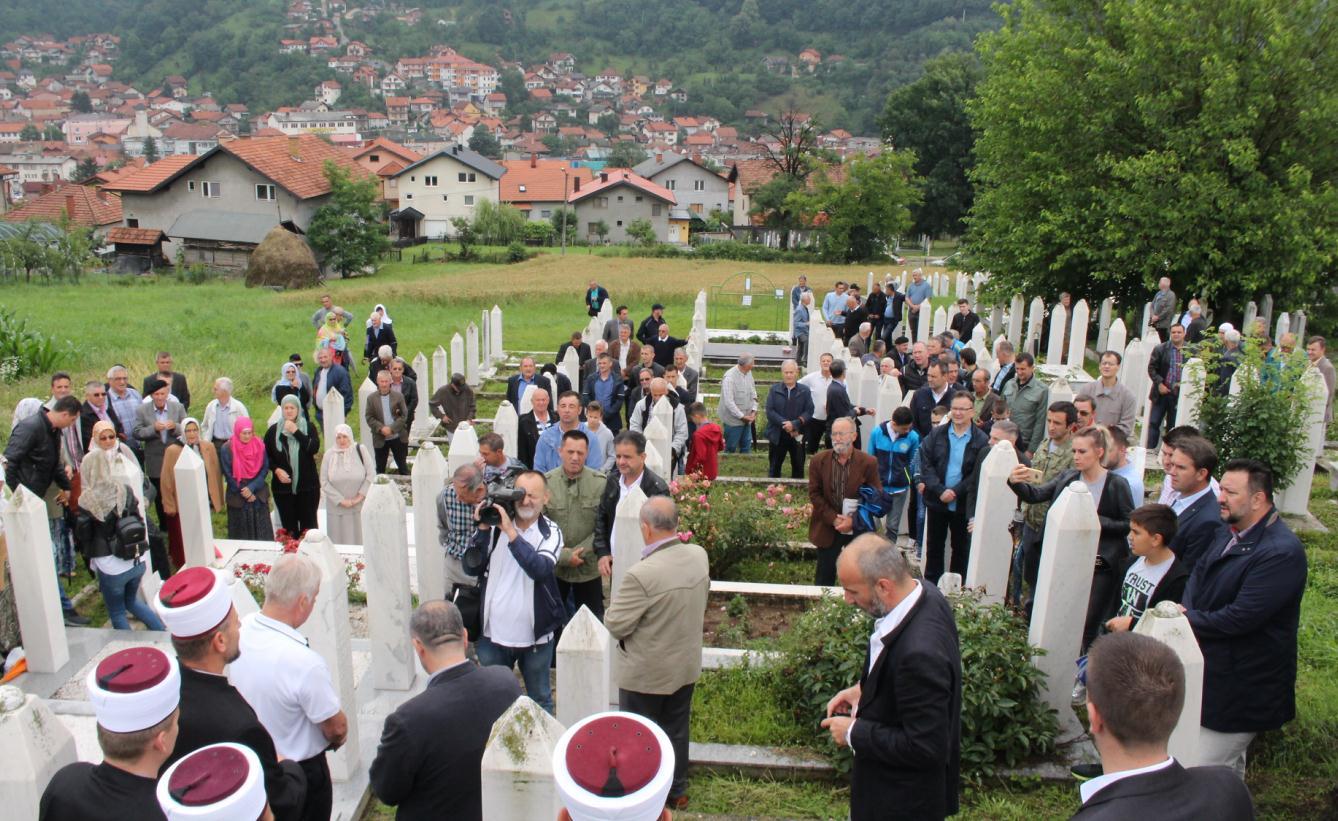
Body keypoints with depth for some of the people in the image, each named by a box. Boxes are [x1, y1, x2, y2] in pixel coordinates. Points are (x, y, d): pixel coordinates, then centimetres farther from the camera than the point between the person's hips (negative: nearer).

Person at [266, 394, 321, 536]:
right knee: (288, 524, 7)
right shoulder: (274, 430, 5)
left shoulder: (309, 428, 2)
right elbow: (266, 455, 8)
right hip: (283, 486, 1)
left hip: (307, 485, -1)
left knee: (308, 523, 2)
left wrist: (296, 432, -15)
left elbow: (314, 448, -14)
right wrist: (276, 470, -8)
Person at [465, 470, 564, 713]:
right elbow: (471, 568, -8)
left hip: (534, 635, -2)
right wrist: (483, 529, -17)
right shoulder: (495, 525, -3)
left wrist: (510, 532, -28)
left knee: (540, 699, 18)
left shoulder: (550, 532, -9)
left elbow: (540, 568, -26)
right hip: (494, 632, 2)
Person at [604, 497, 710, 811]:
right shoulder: (700, 556, -10)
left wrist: (620, 597, -4)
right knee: (676, 732, 24)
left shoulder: (642, 574, -32)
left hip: (646, 673, -6)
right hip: (687, 666, 6)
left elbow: (615, 625, -22)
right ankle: (676, 792, 40)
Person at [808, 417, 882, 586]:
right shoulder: (818, 461, -3)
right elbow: (814, 493, -3)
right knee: (825, 575, 8)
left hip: (859, 530, -1)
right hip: (827, 528, 1)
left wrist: (854, 520, -16)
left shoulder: (868, 462, -7)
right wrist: (833, 519, -13)